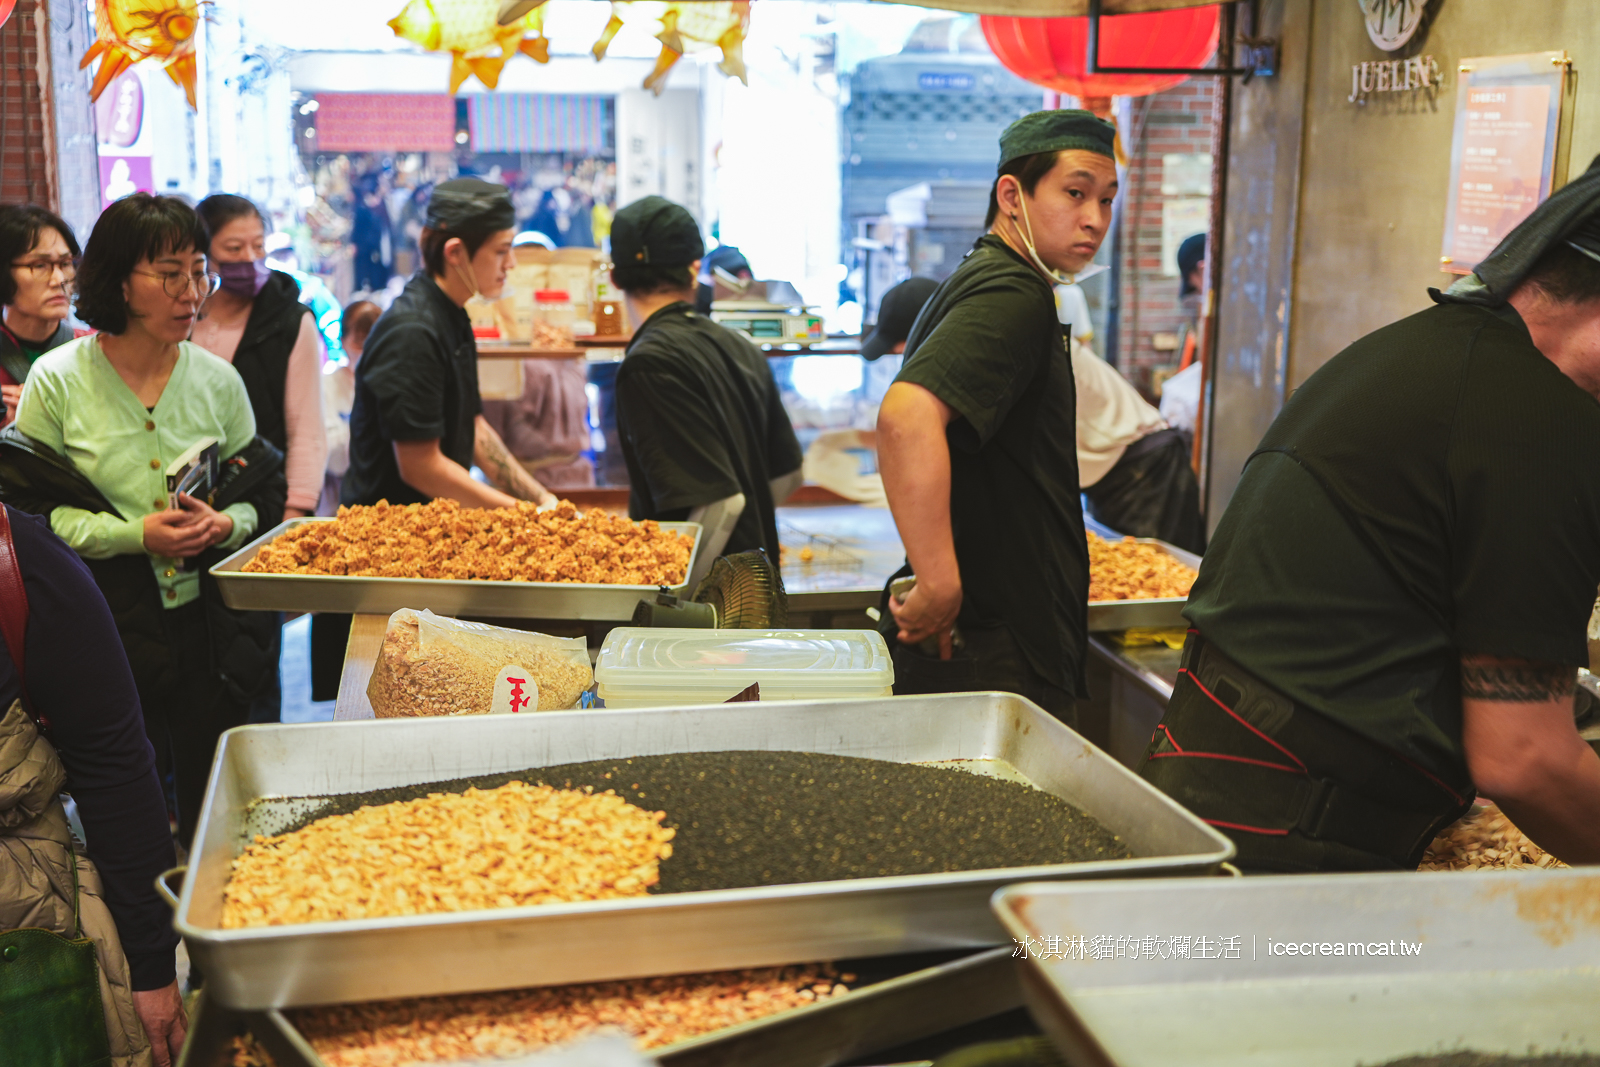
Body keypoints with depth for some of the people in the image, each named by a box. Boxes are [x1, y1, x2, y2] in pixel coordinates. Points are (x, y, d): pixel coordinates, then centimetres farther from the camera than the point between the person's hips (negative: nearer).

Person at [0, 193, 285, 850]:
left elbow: (260, 494, 10)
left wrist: (225, 523, -13)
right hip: (107, 623, -2)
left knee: (212, 797, 10)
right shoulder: (58, 381, -5)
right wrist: (135, 535, -18)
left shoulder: (218, 380, 3)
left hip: (208, 619, 3)